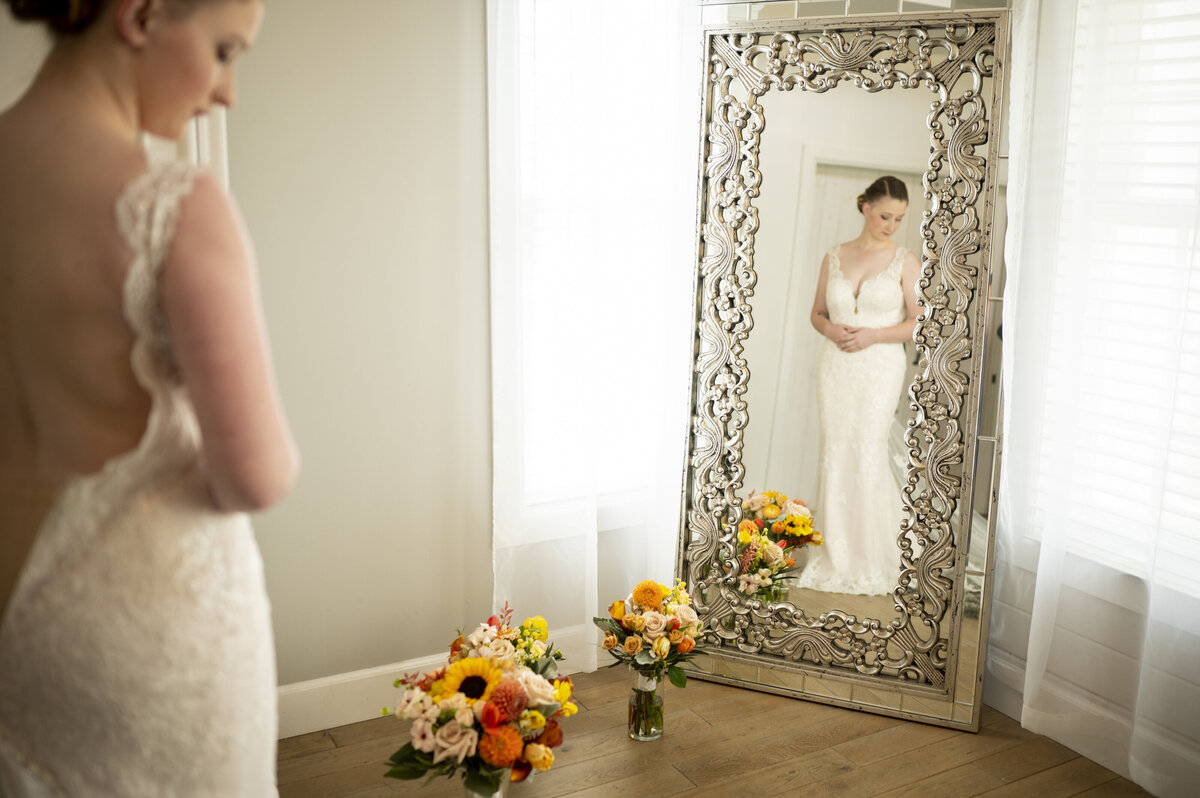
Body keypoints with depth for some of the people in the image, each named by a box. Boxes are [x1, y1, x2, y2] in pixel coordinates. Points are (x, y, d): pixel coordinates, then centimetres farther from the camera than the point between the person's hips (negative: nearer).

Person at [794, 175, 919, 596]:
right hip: (835, 366, 3)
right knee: (835, 456, 3)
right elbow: (817, 313, 14)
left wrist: (873, 334, -14)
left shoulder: (905, 261, 1)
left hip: (880, 367, -3)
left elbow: (918, 322, -2)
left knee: (867, 455, -6)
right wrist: (831, 329, -7)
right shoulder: (834, 257, 9)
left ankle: (872, 563, 10)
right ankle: (835, 557, 14)